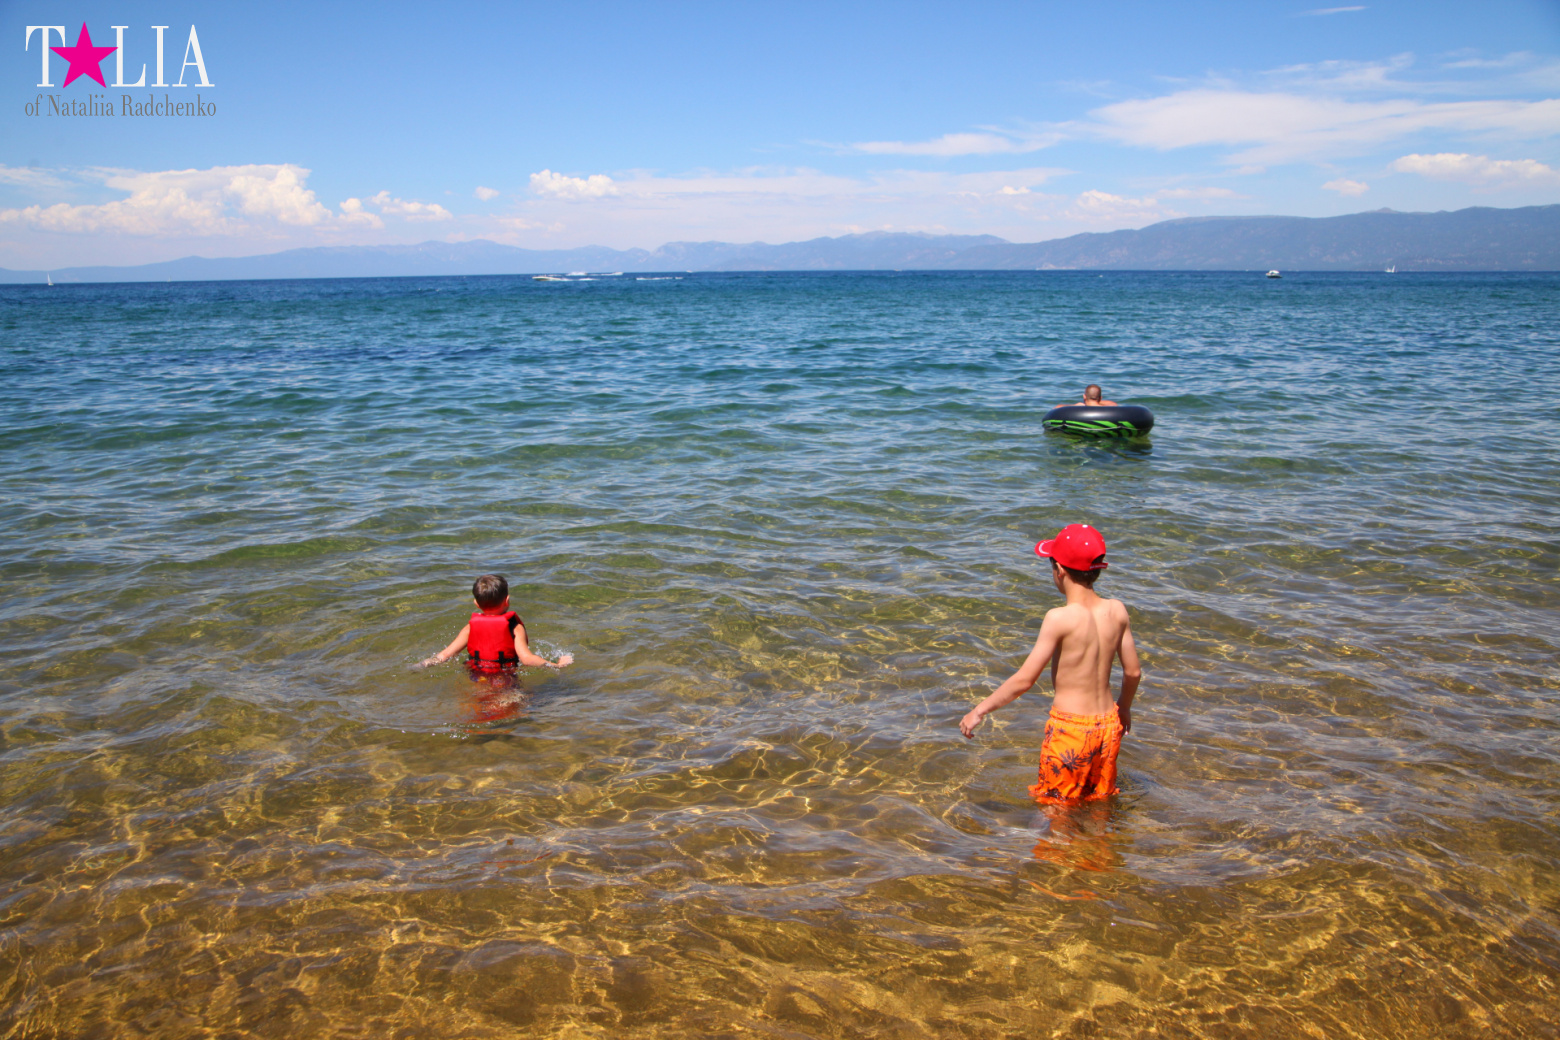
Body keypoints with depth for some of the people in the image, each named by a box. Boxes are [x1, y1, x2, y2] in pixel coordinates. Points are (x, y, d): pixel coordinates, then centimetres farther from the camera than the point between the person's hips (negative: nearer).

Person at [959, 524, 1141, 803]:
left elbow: (1024, 680, -19)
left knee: (1056, 805, 14)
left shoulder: (1060, 618, -20)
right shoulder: (1117, 611, -4)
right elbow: (1133, 672, 6)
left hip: (1070, 728, -5)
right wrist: (1124, 707, 26)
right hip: (1108, 724, 6)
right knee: (1100, 799, 24)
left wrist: (980, 711, -8)